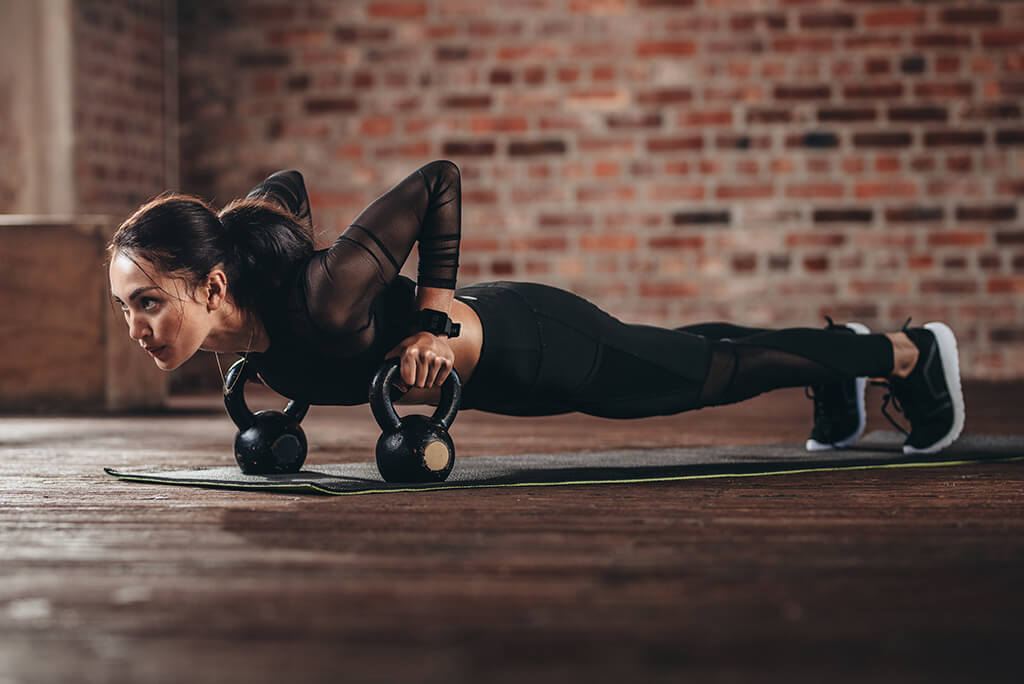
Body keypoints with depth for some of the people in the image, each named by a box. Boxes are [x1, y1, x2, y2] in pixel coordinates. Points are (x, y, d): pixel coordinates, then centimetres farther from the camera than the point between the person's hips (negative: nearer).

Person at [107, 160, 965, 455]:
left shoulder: (323, 301, -41)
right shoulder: (224, 252, -21)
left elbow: (441, 176, -33)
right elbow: (285, 184, 0)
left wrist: (436, 319, -31)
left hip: (533, 346, -7)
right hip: (485, 351, 7)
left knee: (711, 373, 16)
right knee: (690, 357, 29)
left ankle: (911, 350, 40)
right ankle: (836, 373, 56)